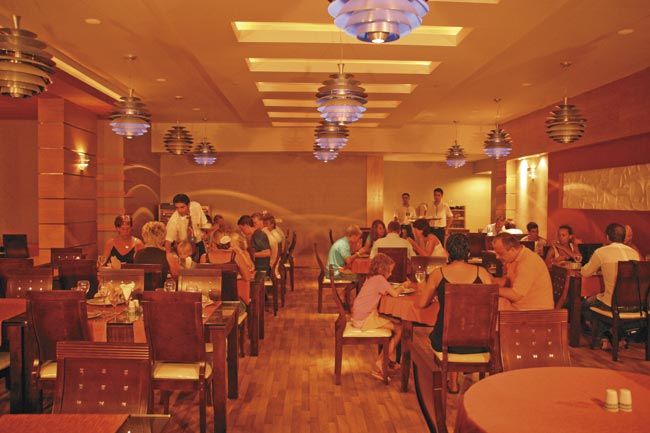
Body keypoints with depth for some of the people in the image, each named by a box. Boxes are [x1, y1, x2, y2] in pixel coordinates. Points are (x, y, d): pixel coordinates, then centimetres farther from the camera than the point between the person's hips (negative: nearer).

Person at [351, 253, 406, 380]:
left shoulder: (371, 278, 15)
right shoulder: (379, 278, -13)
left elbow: (385, 292, 19)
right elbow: (395, 294, -14)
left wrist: (400, 287, 7)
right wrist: (404, 286, 3)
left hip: (359, 316, 10)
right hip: (365, 320, -10)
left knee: (396, 324, 15)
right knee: (399, 329, -5)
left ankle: (390, 360, 17)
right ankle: (380, 364, 1)